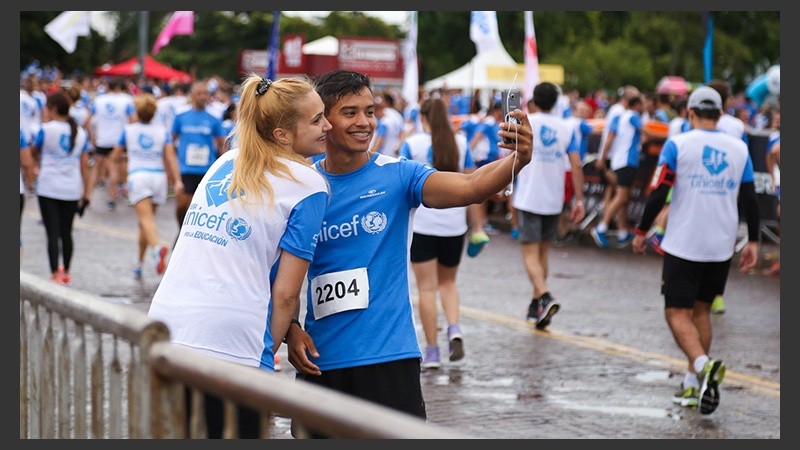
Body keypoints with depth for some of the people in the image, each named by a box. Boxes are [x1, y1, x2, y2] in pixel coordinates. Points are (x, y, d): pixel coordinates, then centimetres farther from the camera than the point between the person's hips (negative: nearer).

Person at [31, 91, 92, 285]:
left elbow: (34, 154, 8)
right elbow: (85, 166, 6)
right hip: (72, 190, 4)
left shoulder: (46, 129, -8)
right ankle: (66, 273, 25)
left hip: (48, 189, -4)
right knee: (66, 232, 15)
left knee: (53, 233, -4)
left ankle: (55, 274, -9)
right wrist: (87, 193, 9)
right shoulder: (81, 133, 5)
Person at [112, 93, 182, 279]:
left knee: (146, 219, -18)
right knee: (146, 220, 15)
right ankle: (139, 263, 21)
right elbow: (170, 156, -4)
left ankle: (157, 247, -46)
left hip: (137, 175, -3)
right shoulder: (163, 131, 8)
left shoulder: (128, 130, 5)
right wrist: (177, 180, -9)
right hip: (159, 176, 3)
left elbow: (115, 155, 13)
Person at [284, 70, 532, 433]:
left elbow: (469, 187, -21)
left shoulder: (397, 175, -3)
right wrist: (289, 329, -7)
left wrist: (518, 159, -39)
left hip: (388, 358, -2)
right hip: (321, 360, 2)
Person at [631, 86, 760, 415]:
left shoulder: (678, 144, -6)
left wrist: (641, 232, 2)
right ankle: (693, 384, 16)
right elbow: (750, 199, 6)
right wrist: (753, 242, 13)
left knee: (677, 312, -1)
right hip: (721, 248, 4)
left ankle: (703, 364, -27)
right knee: (701, 310, 16)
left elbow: (659, 193, -8)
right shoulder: (739, 148, 5)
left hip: (683, 245, -4)